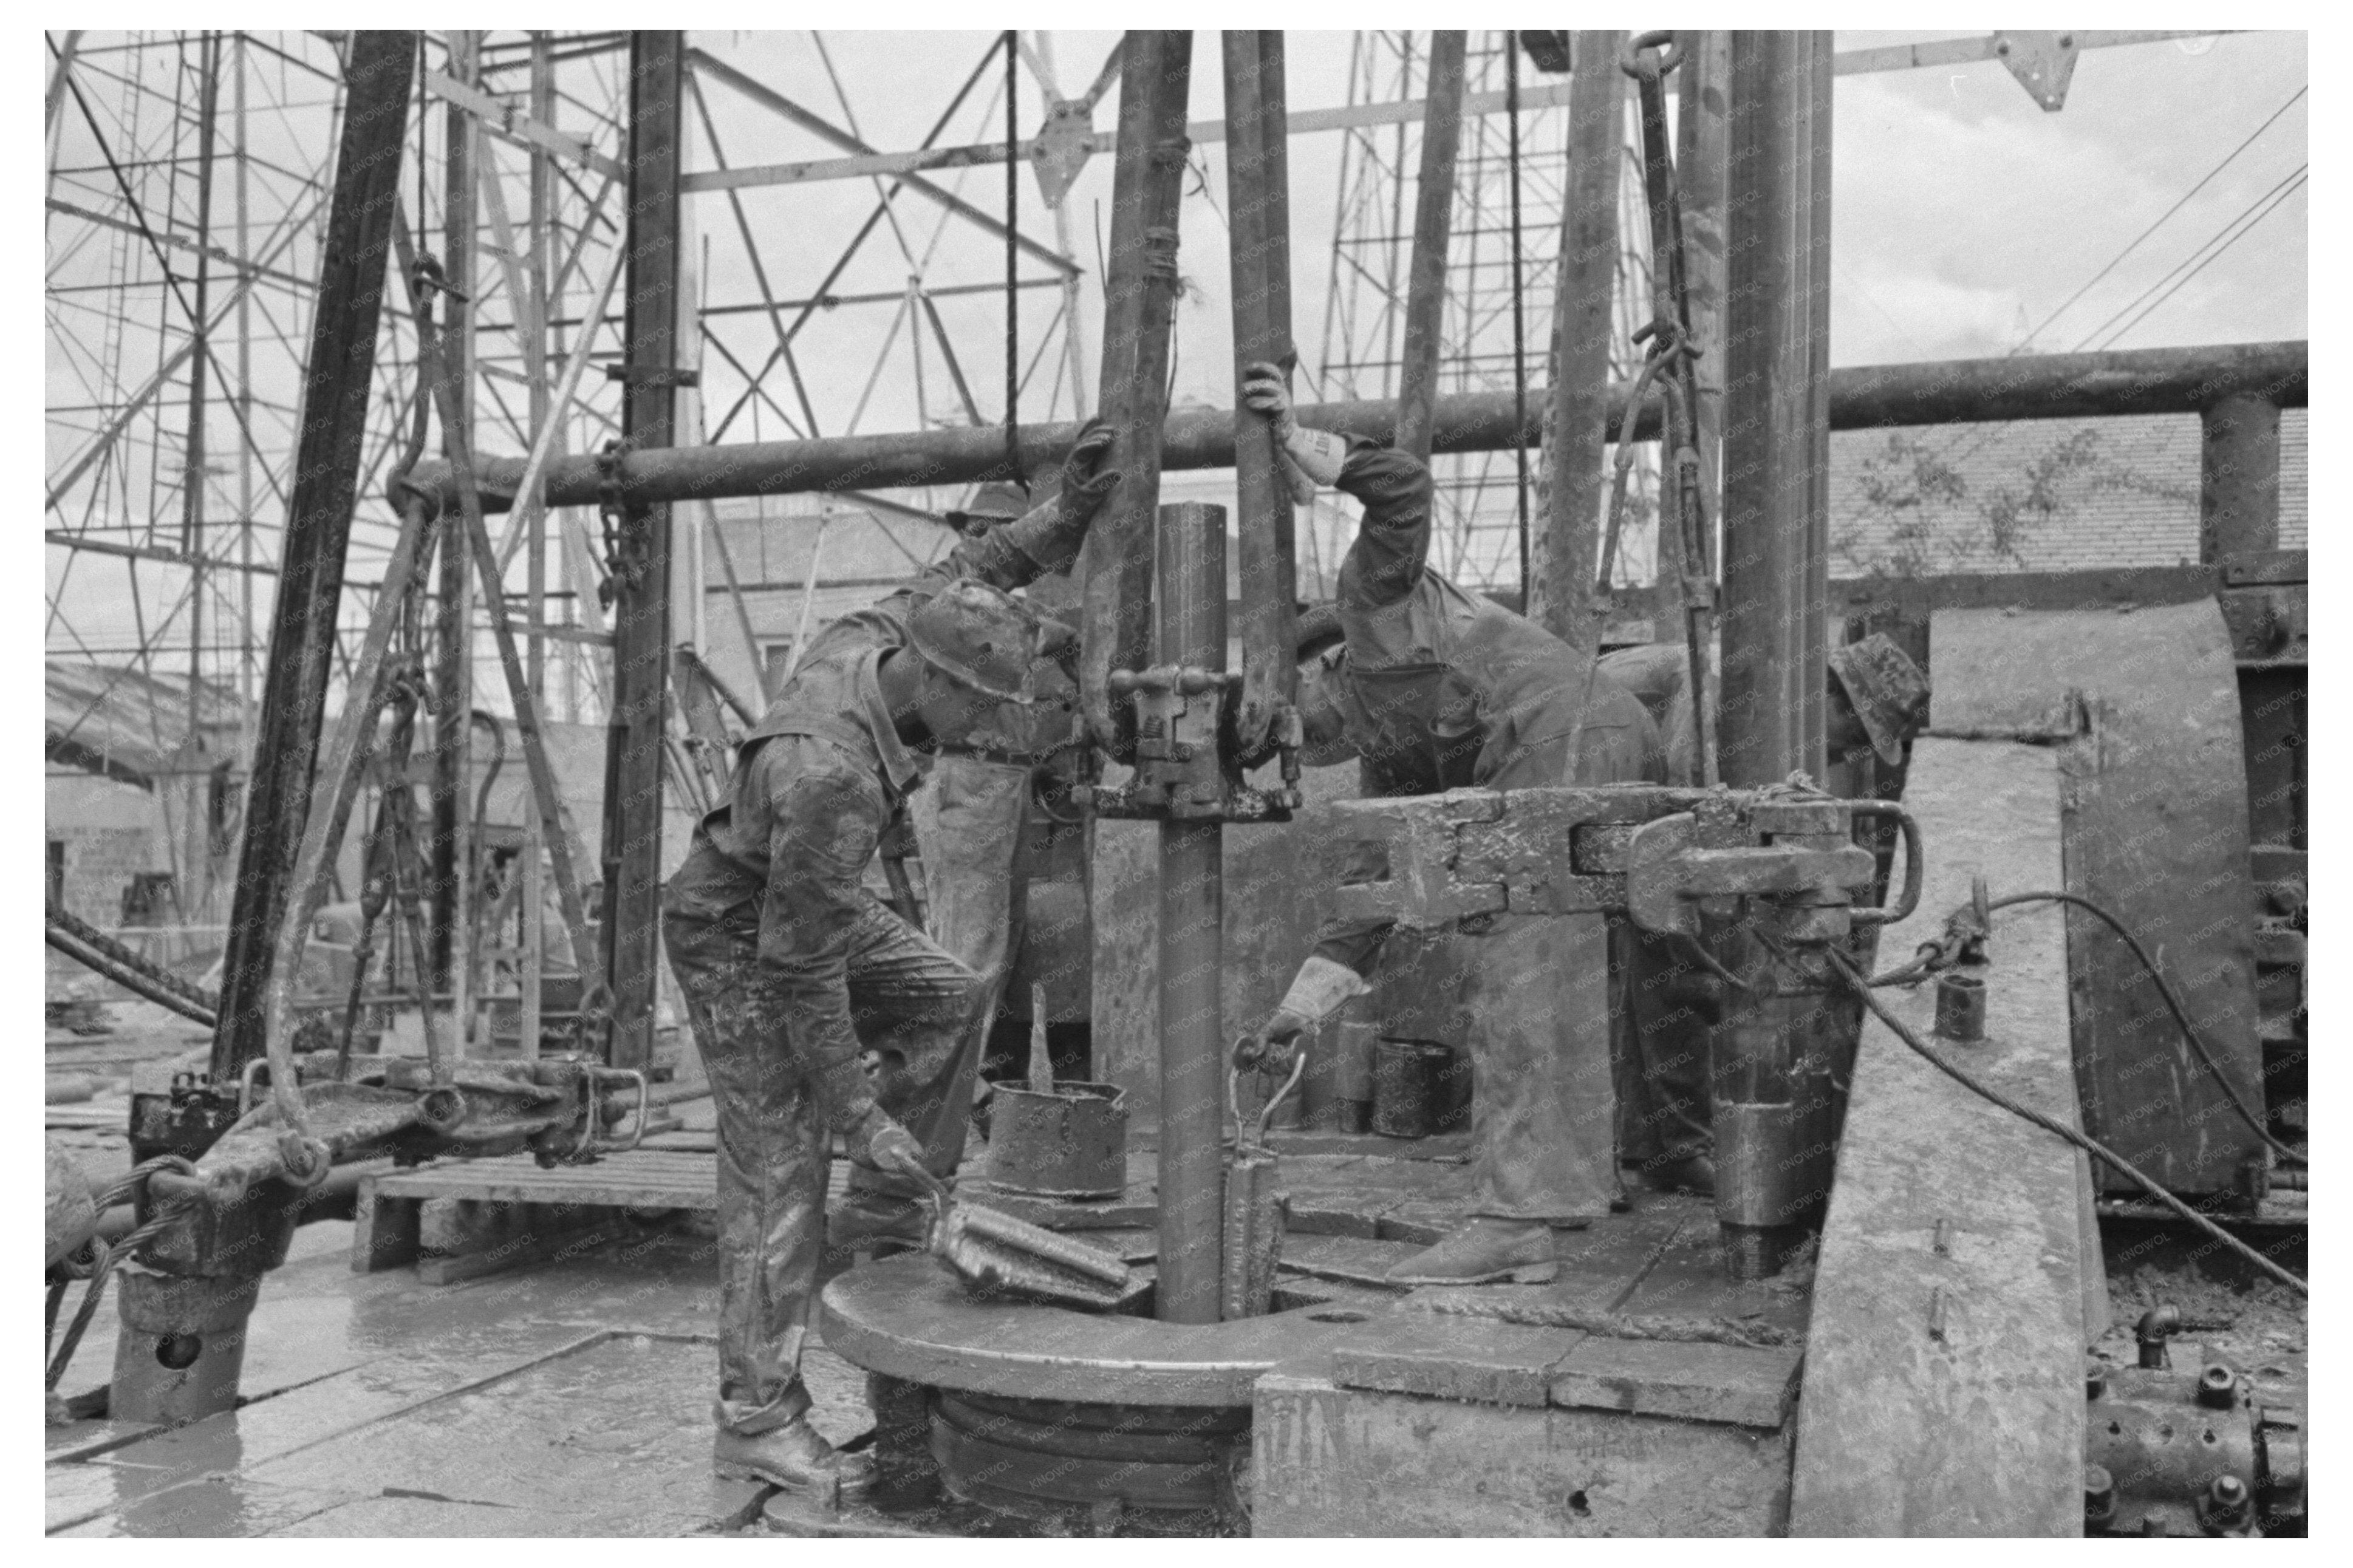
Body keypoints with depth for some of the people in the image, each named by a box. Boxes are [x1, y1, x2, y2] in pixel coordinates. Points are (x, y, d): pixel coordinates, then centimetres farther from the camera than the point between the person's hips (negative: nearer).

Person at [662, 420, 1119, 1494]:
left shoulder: (876, 636, -15)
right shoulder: (835, 778, -38)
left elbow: (970, 570, 6)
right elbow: (805, 970, -32)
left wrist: (1067, 512, -10)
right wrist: (857, 1113, -25)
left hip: (804, 902, 9)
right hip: (734, 942, -9)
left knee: (952, 1006, 0)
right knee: (781, 1175, -6)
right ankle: (757, 1424, 3)